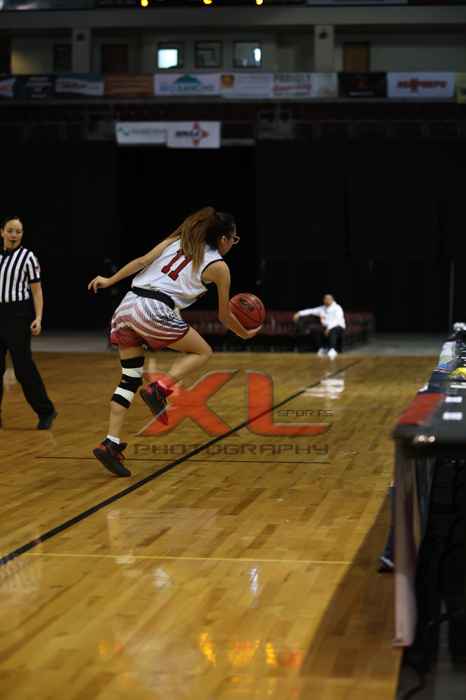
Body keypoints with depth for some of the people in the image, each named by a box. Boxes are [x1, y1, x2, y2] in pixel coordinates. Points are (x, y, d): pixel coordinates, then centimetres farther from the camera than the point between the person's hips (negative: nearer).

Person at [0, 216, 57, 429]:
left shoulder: (27, 257, -5)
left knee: (23, 366, -5)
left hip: (18, 315, -5)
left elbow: (37, 291, -5)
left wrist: (38, 318, -16)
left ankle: (46, 411, 7)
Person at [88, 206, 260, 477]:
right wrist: (245, 334, 35)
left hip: (126, 306, 6)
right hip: (154, 312, -6)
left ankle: (111, 444, 4)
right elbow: (225, 316, 18)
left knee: (130, 380, 13)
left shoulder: (178, 240, 21)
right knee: (202, 352, 15)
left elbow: (142, 261, 8)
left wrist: (110, 280, 9)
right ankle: (159, 389, -7)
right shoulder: (219, 267, 9)